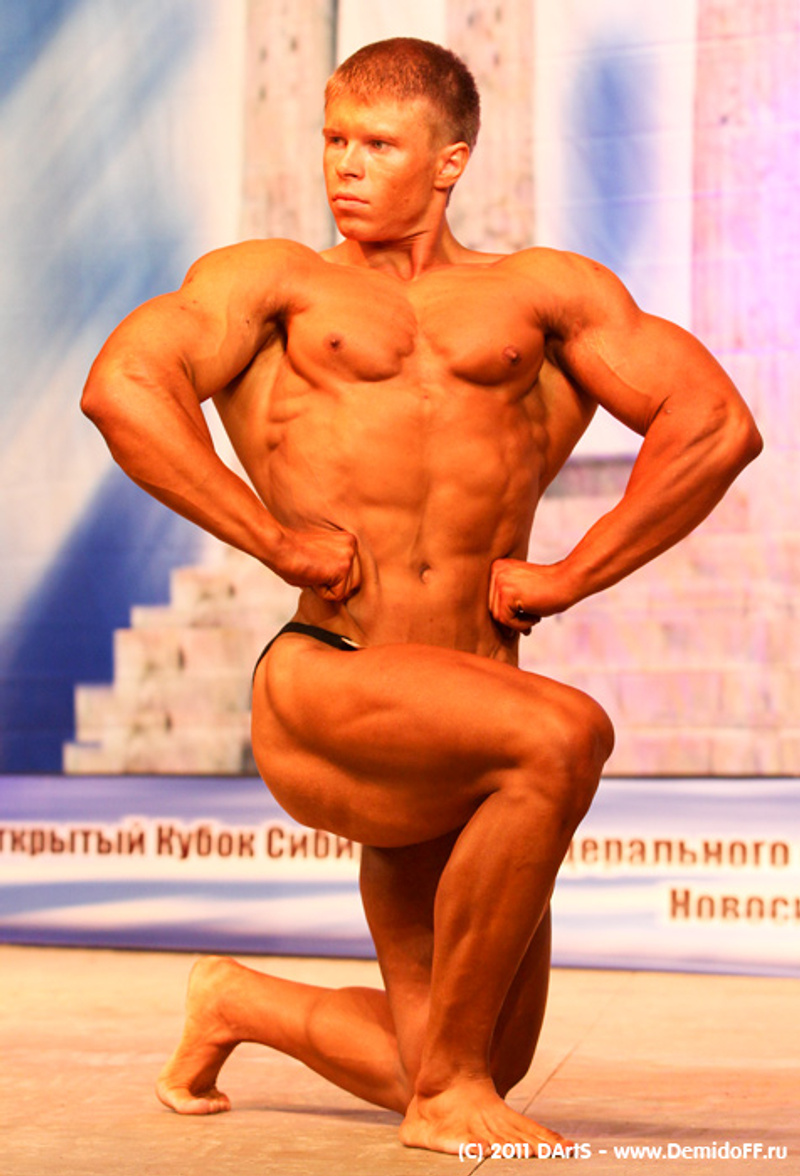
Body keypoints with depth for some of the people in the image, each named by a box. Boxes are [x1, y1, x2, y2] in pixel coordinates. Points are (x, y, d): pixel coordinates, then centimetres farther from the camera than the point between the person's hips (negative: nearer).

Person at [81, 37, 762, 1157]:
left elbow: (717, 426, 7)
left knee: (479, 1080, 12)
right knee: (564, 734, -33)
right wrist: (279, 541, -12)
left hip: (468, 758, 4)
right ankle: (447, 1088, -15)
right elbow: (121, 386, -5)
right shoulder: (272, 280, 12)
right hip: (320, 688, -4)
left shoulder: (545, 292, 15)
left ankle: (240, 1001, 39)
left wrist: (570, 573, -1)